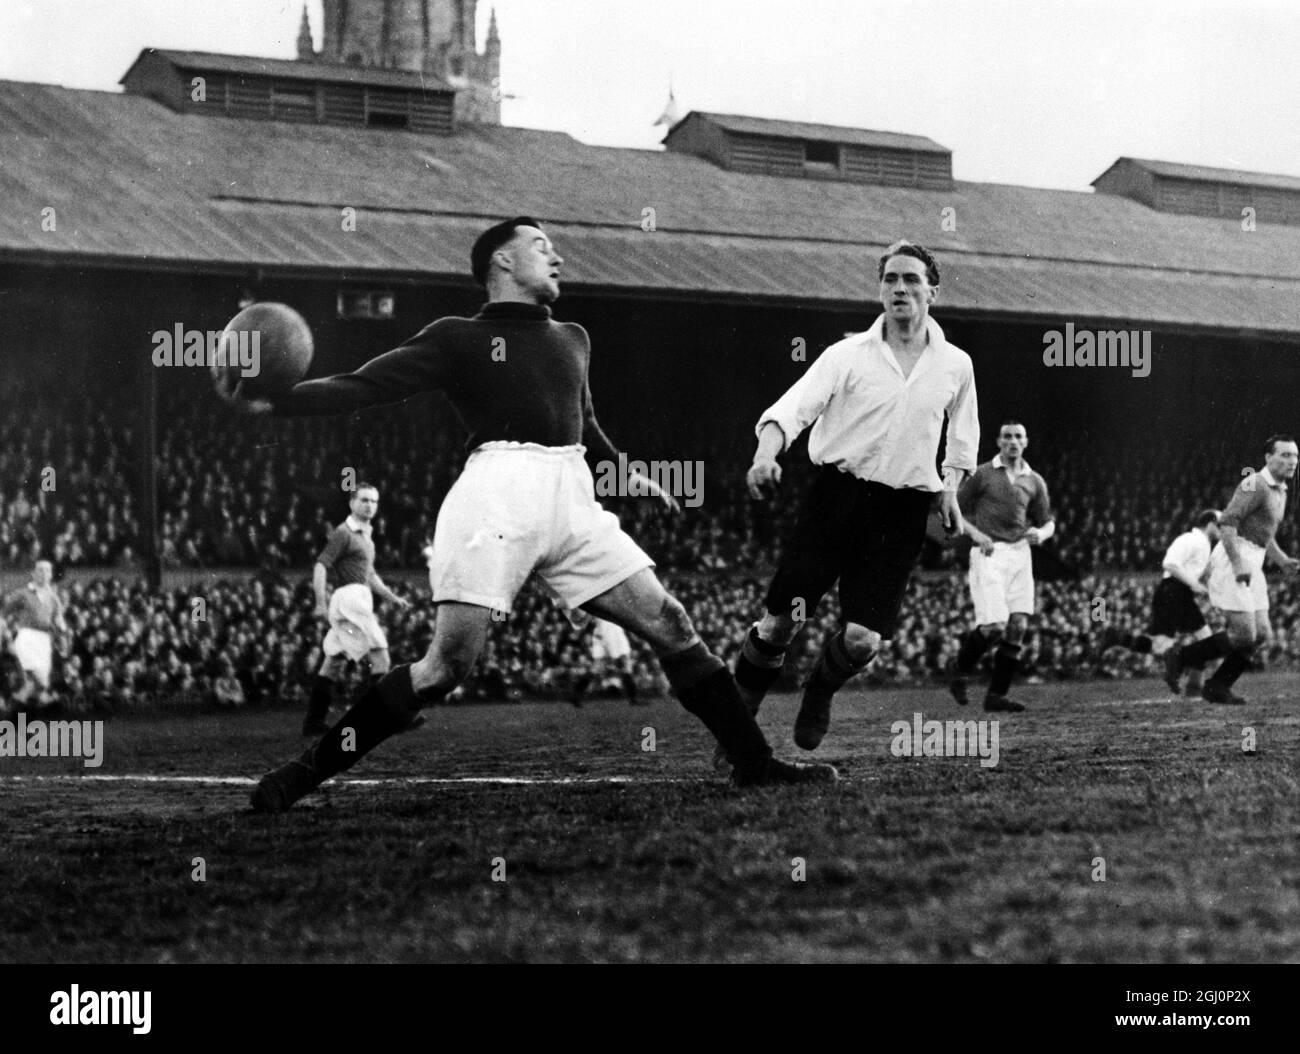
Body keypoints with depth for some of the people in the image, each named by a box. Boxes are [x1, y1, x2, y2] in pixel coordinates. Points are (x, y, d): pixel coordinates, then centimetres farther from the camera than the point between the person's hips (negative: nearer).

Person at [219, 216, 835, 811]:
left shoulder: (572, 339, 26)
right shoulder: (456, 338, 9)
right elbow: (364, 387, 1)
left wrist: (623, 471, 27)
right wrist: (271, 400, -12)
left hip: (572, 498, 6)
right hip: (497, 490, -5)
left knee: (670, 626, -1)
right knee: (449, 662, -16)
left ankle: (755, 763, 8)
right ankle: (305, 773, -7)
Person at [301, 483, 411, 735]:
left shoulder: (364, 536, 24)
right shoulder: (343, 533, -6)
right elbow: (320, 566, -14)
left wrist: (392, 598, 24)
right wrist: (321, 603, -24)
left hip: (359, 601, 10)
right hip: (350, 599, -10)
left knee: (333, 665, 8)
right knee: (381, 659, -12)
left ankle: (313, 723, 9)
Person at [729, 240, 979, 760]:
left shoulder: (956, 365, 9)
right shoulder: (848, 354, 0)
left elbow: (963, 437, 26)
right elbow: (794, 405, -13)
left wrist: (949, 488, 14)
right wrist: (765, 454, -31)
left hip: (901, 512, 1)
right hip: (836, 492, -1)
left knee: (862, 640, -9)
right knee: (780, 621, -8)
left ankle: (820, 692, 26)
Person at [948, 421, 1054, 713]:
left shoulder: (1034, 482, 12)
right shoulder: (982, 474, 2)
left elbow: (1047, 522, 18)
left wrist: (1041, 533, -6)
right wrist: (976, 533, -12)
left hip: (1019, 555, 4)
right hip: (988, 554, -4)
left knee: (1017, 627, -5)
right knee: (994, 626, -16)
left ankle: (997, 695, 2)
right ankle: (962, 672, 11)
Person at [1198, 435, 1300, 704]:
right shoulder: (1255, 485, -13)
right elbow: (1226, 523, -21)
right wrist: (1238, 565, -27)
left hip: (1251, 567, 9)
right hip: (1231, 562, -9)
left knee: (1260, 633, 5)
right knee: (1243, 634, -14)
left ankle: (1217, 687, 12)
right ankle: (1180, 657, -1)